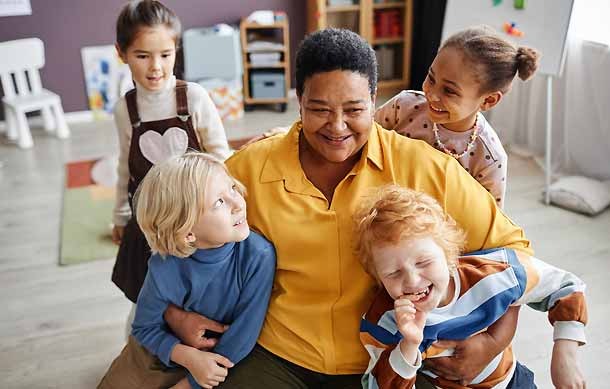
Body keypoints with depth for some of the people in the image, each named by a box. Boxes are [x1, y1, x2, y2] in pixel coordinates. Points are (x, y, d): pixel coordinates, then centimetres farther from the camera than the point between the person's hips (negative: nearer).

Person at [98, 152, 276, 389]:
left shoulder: (259, 256, -31)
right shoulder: (164, 269, -28)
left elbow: (244, 333, -23)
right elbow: (145, 327, -11)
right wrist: (188, 356, -27)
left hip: (223, 359, 0)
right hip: (160, 353, 1)